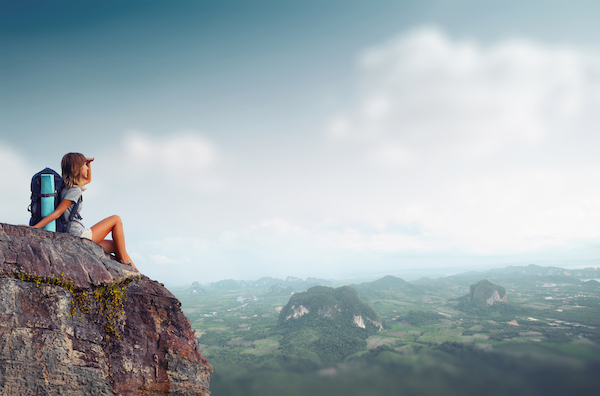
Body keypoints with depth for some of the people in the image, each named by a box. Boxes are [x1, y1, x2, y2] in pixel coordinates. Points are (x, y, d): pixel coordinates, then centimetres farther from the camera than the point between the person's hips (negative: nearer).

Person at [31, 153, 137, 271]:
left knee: (116, 245, 10)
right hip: (80, 235, -10)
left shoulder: (68, 186, 14)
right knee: (116, 220, 1)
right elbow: (57, 213, -20)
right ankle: (125, 261, 6)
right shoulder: (75, 190, -16)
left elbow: (88, 179, 33)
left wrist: (88, 163, 18)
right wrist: (34, 228, -25)